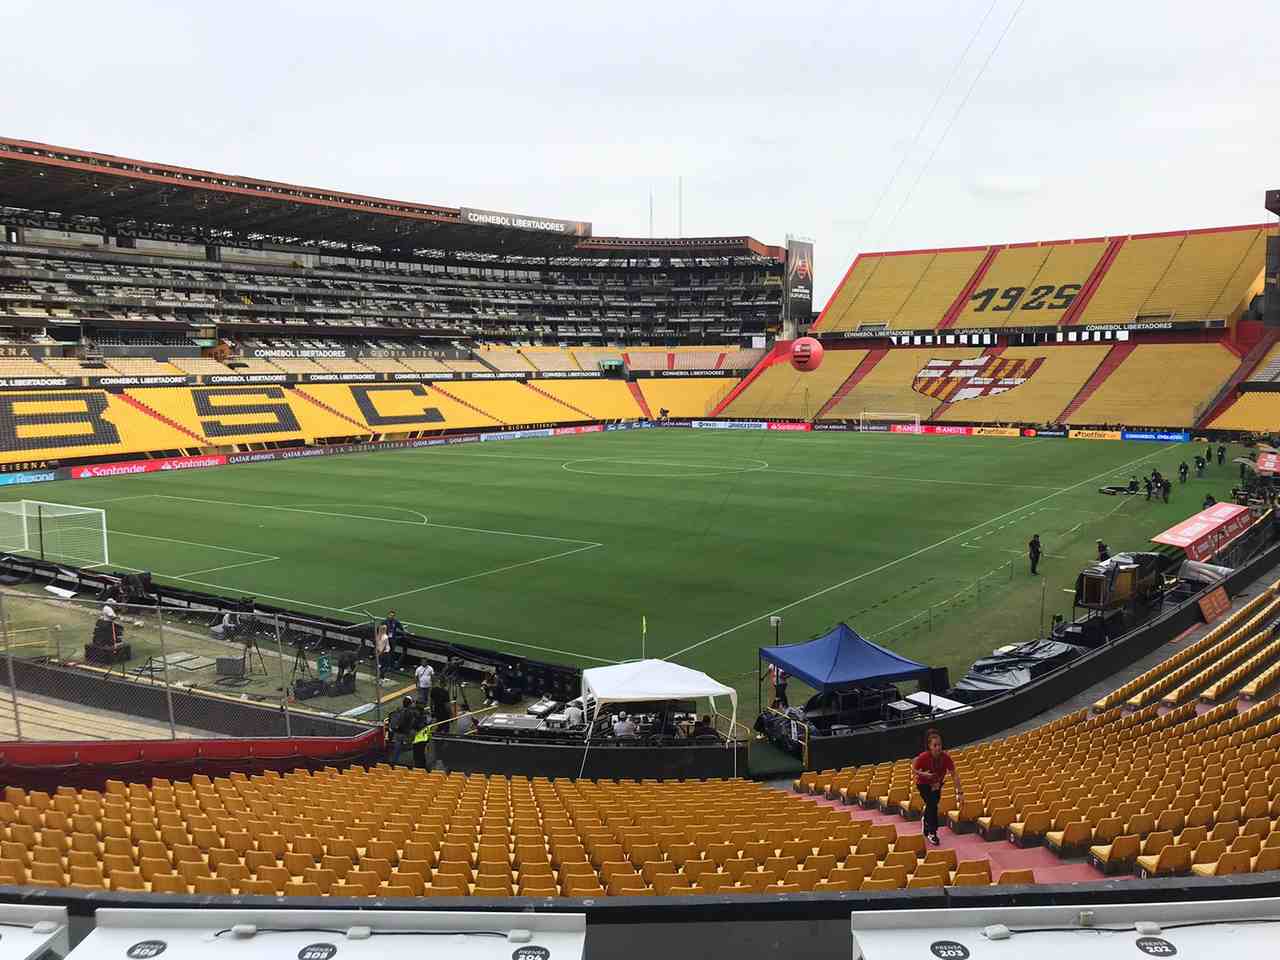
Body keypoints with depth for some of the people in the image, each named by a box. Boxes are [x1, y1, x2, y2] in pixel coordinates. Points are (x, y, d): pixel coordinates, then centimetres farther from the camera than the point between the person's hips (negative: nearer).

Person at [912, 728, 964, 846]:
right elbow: (913, 769, -17)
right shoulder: (923, 757, -33)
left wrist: (960, 792, -26)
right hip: (924, 784, -3)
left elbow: (955, 775, -23)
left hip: (937, 784, 4)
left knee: (932, 805, 20)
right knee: (932, 804, -21)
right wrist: (923, 774, -36)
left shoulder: (946, 757, -29)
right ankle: (932, 833, -3)